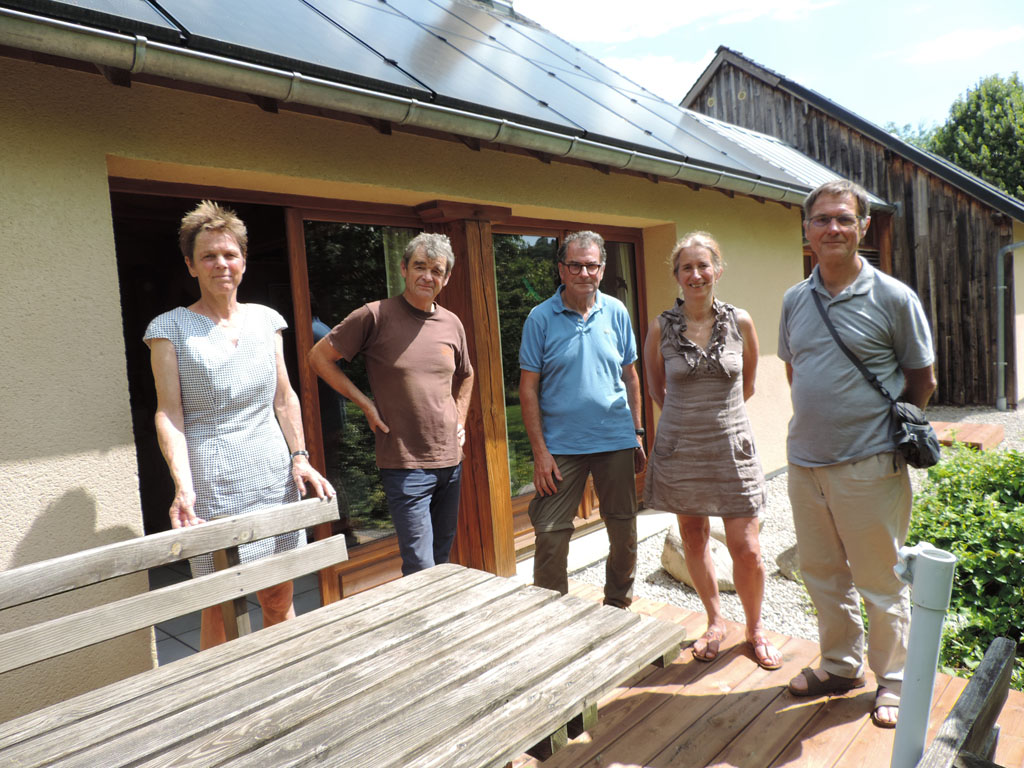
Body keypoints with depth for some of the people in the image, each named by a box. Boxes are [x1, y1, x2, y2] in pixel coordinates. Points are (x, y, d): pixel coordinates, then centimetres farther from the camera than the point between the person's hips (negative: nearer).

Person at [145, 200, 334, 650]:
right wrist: (183, 485, -16)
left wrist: (300, 458, 4)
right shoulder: (170, 328, 1)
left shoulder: (266, 320, 11)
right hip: (212, 485, -3)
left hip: (274, 477, 3)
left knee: (280, 600, 11)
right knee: (219, 609, 3)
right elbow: (169, 412, -5)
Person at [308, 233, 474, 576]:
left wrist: (460, 421, 13)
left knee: (443, 558, 19)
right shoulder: (376, 315, -10)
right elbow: (319, 357, -5)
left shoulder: (451, 323, 6)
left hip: (450, 459, 6)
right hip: (404, 461, -6)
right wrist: (365, 403, -8)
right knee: (420, 568, -6)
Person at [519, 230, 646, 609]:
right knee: (550, 535, -1)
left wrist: (638, 432, 8)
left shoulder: (616, 312, 4)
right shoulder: (541, 317, -4)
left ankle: (619, 605, 35)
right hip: (562, 445, -3)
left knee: (624, 531, 12)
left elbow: (630, 376, 11)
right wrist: (539, 451, -10)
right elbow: (528, 388, -5)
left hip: (616, 439, 3)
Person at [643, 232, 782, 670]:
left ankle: (754, 628, 26)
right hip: (680, 448, 1)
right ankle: (715, 622, 34)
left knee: (746, 549, 0)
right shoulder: (661, 329, -4)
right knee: (693, 539, 12)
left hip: (731, 445, 0)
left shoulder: (740, 323, -3)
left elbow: (748, 384, 13)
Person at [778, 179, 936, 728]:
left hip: (868, 467, -4)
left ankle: (892, 680, 32)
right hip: (804, 462, 5)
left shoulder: (893, 298, -7)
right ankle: (839, 666, 37)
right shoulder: (794, 300, 5)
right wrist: (816, 422, 12)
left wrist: (884, 428, 5)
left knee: (880, 581, 10)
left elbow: (922, 381, 1)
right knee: (822, 574, 17)